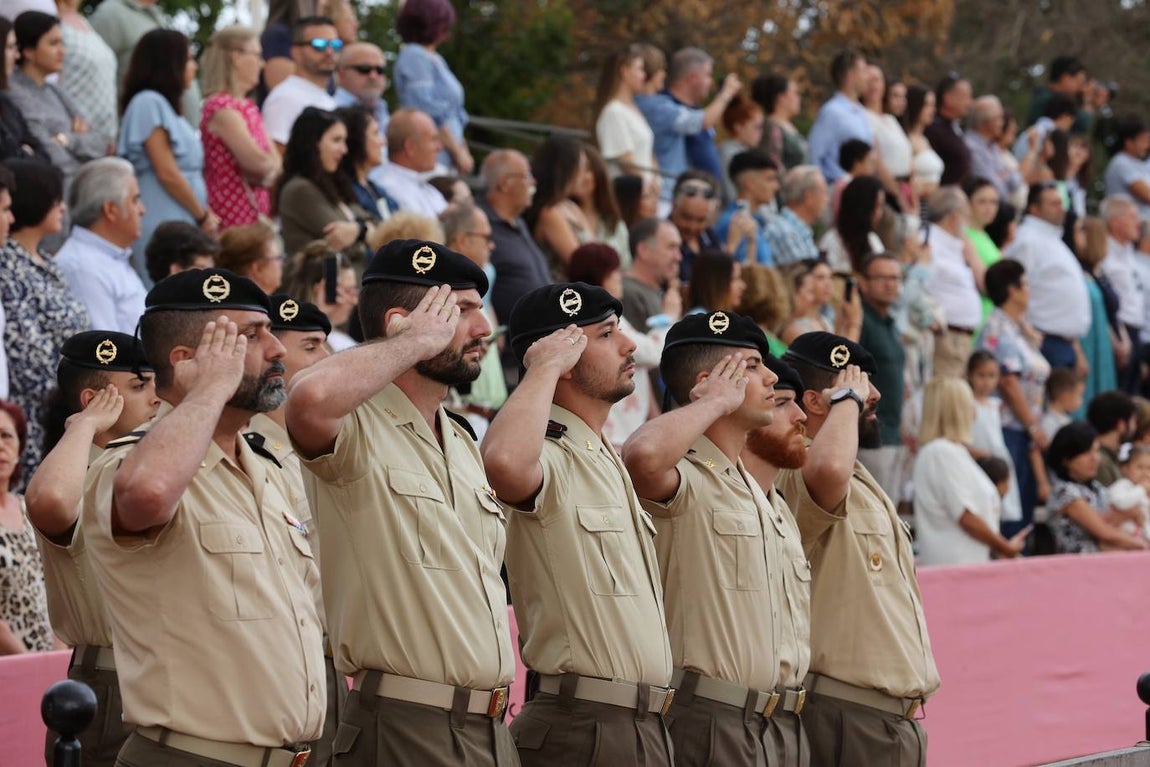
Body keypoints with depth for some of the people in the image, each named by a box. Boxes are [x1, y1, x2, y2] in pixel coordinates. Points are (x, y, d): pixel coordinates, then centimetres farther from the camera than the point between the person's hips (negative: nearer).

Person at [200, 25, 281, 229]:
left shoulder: (248, 107, 17)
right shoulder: (222, 108, -12)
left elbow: (275, 161, 14)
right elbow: (257, 162, -19)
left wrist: (268, 171, -8)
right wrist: (272, 166, 3)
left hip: (255, 215, 9)